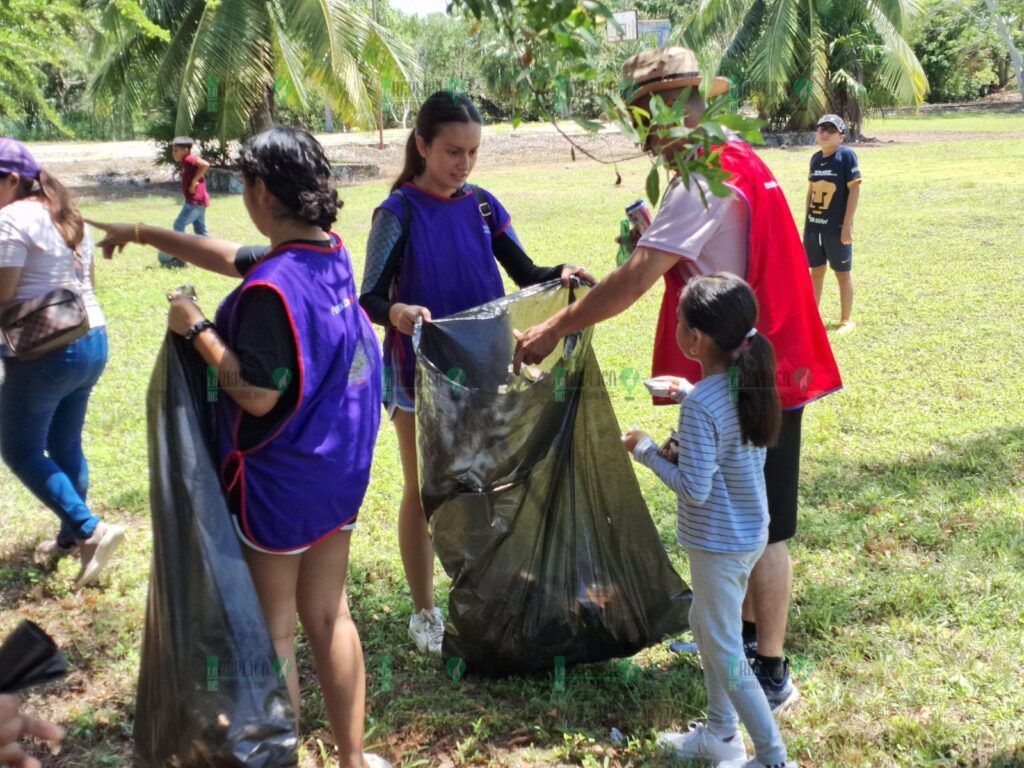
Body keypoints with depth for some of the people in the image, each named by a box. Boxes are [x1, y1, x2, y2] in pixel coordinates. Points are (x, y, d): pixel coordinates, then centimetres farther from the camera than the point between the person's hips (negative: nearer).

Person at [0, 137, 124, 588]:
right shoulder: (70, 217, 13)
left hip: (45, 353, -9)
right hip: (93, 342, 9)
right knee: (65, 445, 20)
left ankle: (91, 531, -5)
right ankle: (72, 535, 29)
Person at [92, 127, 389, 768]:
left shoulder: (271, 287, -24)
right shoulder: (332, 254, 2)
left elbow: (258, 395, -25)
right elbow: (233, 257, 15)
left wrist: (197, 329, -15)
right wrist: (143, 233, 21)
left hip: (280, 480, -8)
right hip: (340, 469, 8)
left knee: (273, 630, 8)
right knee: (328, 614, 18)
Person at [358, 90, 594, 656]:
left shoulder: (483, 206, 2)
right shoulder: (399, 212, -11)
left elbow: (524, 273, 6)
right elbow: (369, 299, -16)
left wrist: (561, 274, -16)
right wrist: (396, 313, -39)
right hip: (419, 372, -4)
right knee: (424, 491, 8)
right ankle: (424, 613, 23)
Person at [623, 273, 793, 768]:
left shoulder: (700, 406, -28)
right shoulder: (749, 383, -2)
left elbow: (694, 488, -26)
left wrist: (645, 450, -14)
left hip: (718, 545, -9)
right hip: (749, 534, 9)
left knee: (725, 654, 6)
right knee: (706, 626, 25)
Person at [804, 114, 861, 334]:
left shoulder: (846, 155, -11)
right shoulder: (815, 158, 7)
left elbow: (854, 189, -13)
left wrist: (847, 224, -15)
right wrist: (807, 221, 14)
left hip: (837, 227, -6)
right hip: (813, 226, 6)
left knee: (843, 273, 5)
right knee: (816, 270, 15)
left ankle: (846, 320, 14)